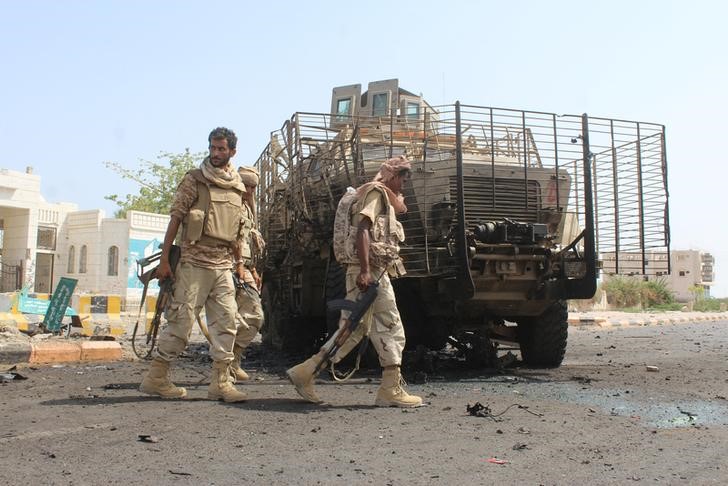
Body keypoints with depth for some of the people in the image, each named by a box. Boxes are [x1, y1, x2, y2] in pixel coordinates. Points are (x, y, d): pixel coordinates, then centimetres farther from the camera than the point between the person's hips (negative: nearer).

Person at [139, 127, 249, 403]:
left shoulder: (237, 187, 15)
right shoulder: (194, 180, -1)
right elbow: (175, 220, -4)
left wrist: (239, 264, 19)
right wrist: (164, 260, -9)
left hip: (223, 266, 5)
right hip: (194, 262, -5)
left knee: (226, 322, 1)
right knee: (182, 320, -4)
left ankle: (221, 382, 7)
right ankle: (155, 378, 8)